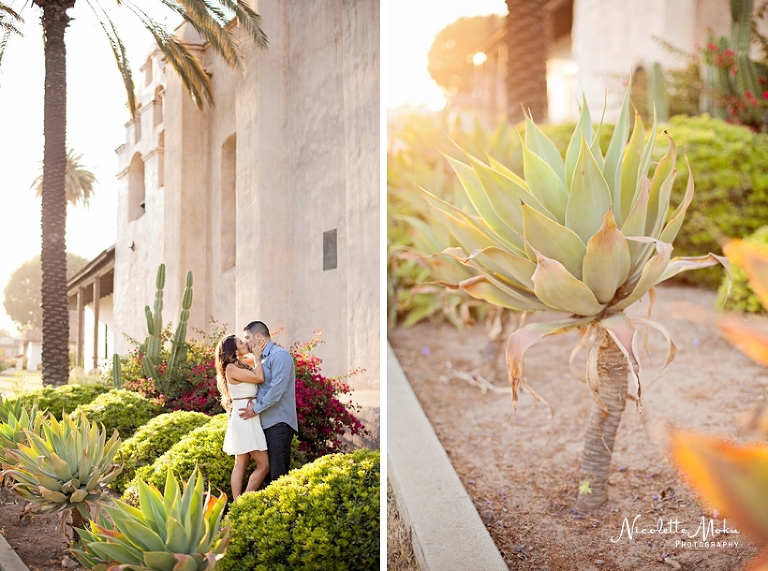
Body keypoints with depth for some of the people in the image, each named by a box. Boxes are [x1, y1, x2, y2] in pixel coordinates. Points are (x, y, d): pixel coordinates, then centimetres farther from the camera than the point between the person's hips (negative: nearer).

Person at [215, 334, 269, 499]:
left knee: (241, 464, 8)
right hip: (244, 419, -10)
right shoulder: (231, 368, -12)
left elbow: (258, 376, 9)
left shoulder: (241, 367, 16)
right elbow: (259, 377, -18)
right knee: (263, 465, -8)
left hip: (248, 419, 10)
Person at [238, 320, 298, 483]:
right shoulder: (263, 359, 19)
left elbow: (277, 389, -18)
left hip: (278, 422, -9)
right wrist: (253, 403, 0)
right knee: (268, 470, 10)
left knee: (278, 474, -10)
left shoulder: (279, 355, -9)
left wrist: (256, 409, -12)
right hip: (266, 422, 9)